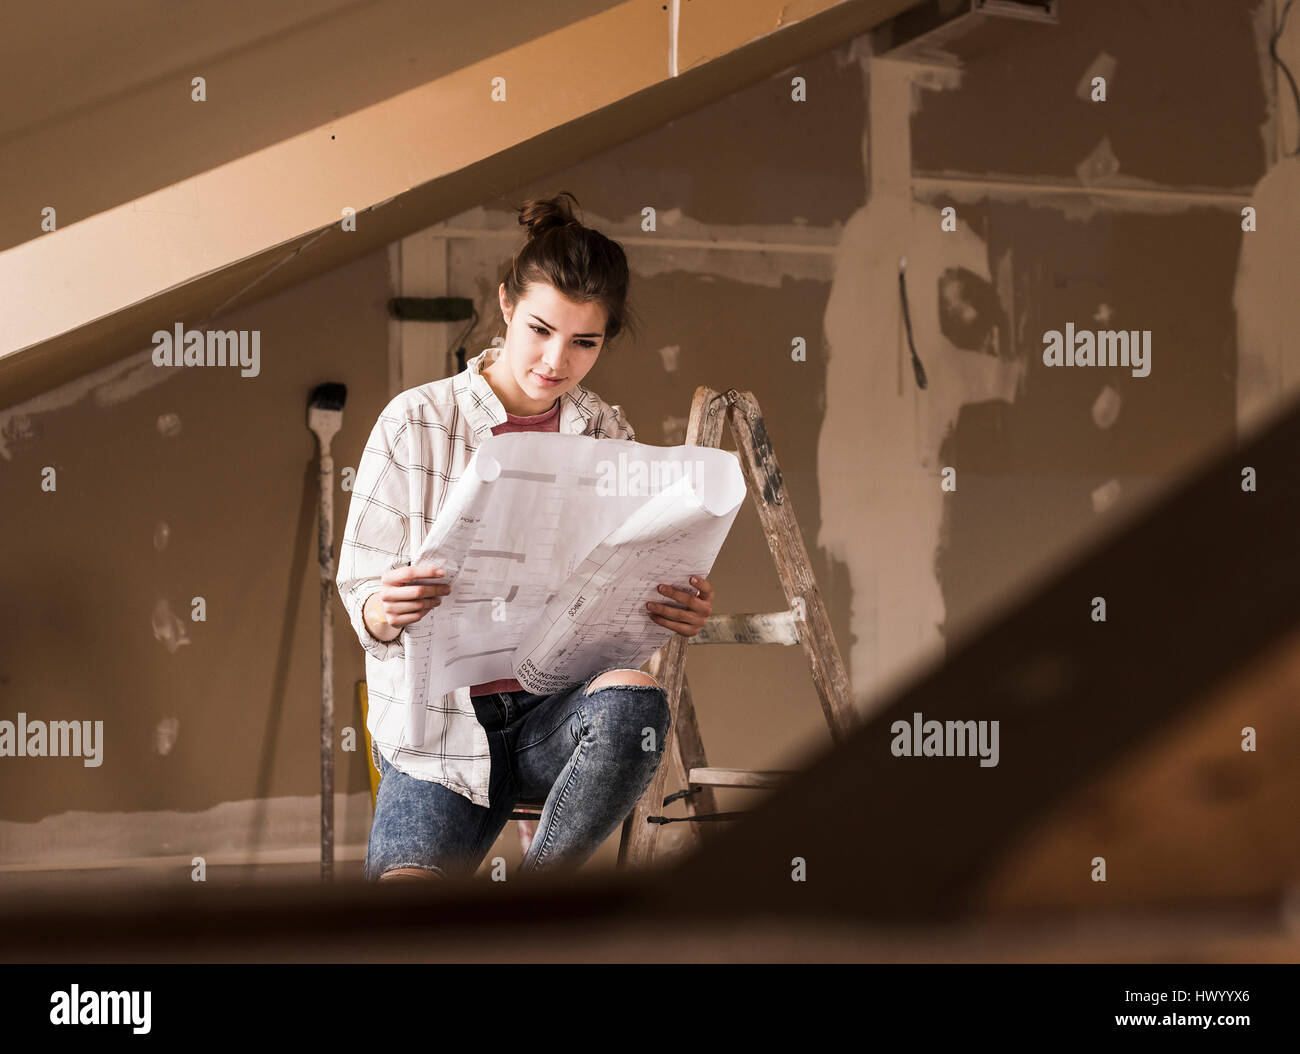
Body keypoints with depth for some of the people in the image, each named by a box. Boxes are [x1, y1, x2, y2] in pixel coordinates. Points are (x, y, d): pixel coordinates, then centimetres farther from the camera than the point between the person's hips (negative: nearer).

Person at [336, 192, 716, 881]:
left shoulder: (609, 438, 9)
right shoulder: (414, 423, 0)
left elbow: (635, 599, 9)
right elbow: (359, 594, 0)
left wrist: (681, 613, -15)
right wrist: (383, 612, -26)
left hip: (562, 708, 3)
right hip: (438, 720, -3)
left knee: (635, 701, -35)